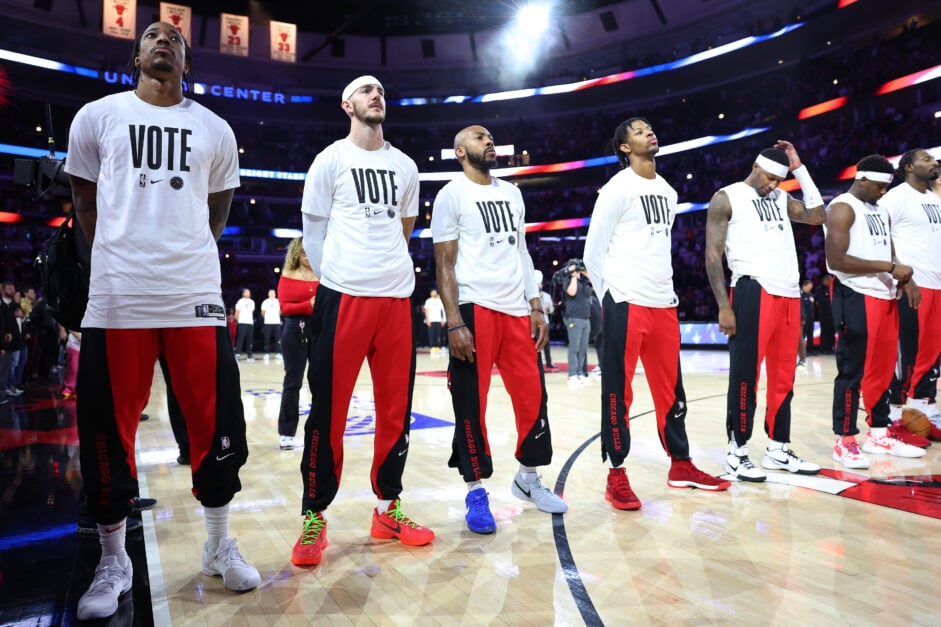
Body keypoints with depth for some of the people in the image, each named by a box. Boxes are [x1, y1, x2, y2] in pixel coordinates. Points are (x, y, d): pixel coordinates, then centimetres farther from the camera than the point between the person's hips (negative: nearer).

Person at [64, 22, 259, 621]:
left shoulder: (215, 131, 13)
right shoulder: (97, 117, 10)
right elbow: (86, 202, 16)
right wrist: (123, 259, 14)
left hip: (196, 297, 1)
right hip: (116, 297, 0)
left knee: (218, 425, 1)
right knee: (108, 429, 3)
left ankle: (220, 546, 21)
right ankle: (113, 561, 22)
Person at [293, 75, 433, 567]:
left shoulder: (405, 166, 17)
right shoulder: (331, 159, 5)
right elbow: (313, 230, 5)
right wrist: (330, 278, 0)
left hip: (397, 296, 4)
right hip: (343, 295, -4)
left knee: (396, 407, 7)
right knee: (328, 409, -1)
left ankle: (387, 510, 21)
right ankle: (314, 518, 12)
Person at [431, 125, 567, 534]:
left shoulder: (511, 193, 19)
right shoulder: (451, 195, 1)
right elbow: (444, 264, -5)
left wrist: (536, 308, 10)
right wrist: (454, 323, -13)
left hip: (517, 311, 6)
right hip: (475, 310, -5)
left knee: (533, 396, 7)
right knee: (471, 404, -1)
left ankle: (527, 477, 25)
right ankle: (476, 490, 13)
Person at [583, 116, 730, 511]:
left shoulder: (668, 192, 18)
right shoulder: (617, 189, -5)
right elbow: (593, 252, -5)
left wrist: (667, 290, 17)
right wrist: (611, 298, -5)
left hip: (663, 303, 7)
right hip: (626, 304, -7)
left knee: (671, 388, 13)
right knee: (618, 392, -1)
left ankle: (681, 467, 26)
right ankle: (616, 476, 9)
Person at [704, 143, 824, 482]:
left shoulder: (781, 198, 21)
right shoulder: (727, 198, 0)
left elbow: (817, 215, 11)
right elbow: (713, 254, -6)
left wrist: (799, 168, 11)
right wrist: (724, 305, -14)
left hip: (789, 296, 7)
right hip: (753, 293, -7)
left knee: (783, 377, 10)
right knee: (745, 376, -4)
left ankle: (778, 449, 21)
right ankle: (737, 452, 6)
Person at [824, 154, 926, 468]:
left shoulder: (880, 210, 18)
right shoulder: (842, 208, -10)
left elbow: (887, 252, 22)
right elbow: (836, 260, -20)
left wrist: (905, 279, 4)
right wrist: (889, 267, -19)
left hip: (885, 297, 9)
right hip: (856, 298, -9)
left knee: (883, 369, 13)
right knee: (852, 371, -4)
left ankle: (878, 435, 25)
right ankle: (845, 442, 5)